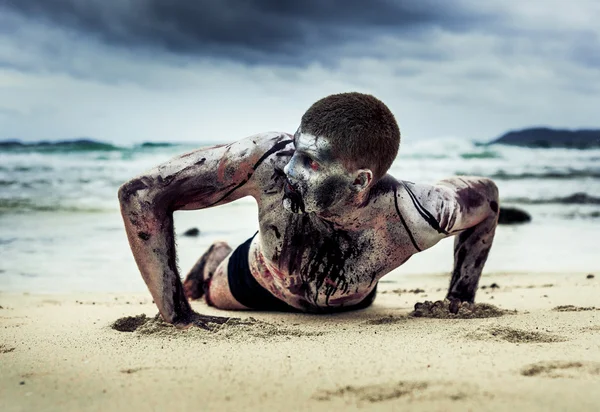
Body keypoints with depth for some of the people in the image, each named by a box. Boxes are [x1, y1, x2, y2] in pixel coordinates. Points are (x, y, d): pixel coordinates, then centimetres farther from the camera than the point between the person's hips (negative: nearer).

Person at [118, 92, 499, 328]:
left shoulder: (417, 216, -44)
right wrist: (178, 315, -42)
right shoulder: (268, 160, -49)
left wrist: (461, 298, -19)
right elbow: (140, 194, -43)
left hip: (352, 304, 2)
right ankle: (216, 260, 59)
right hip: (262, 283, -2)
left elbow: (487, 196, -20)